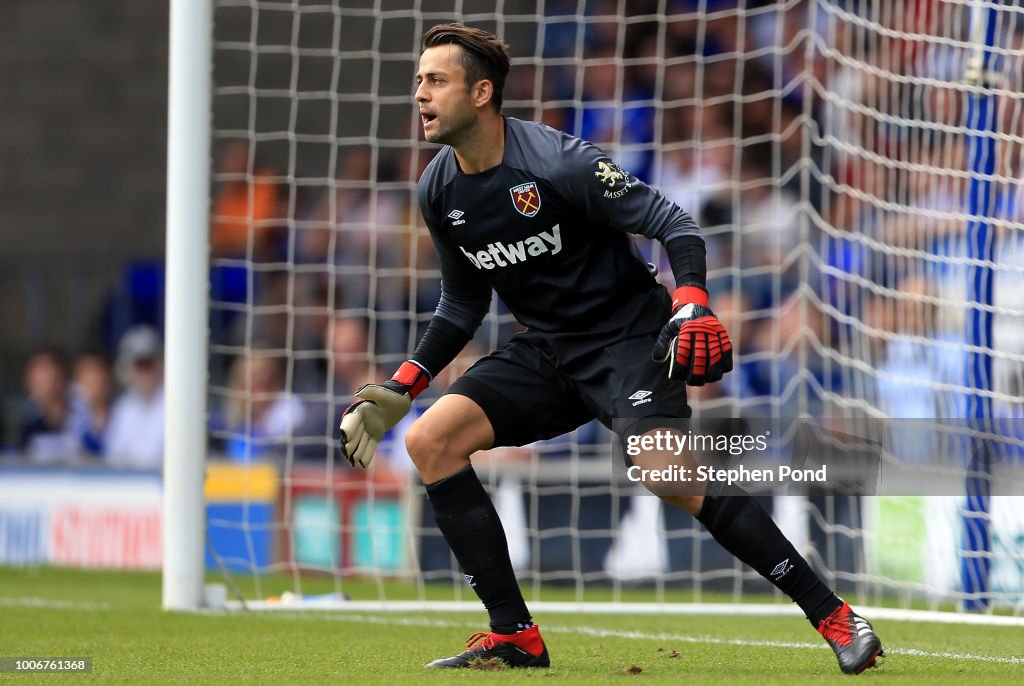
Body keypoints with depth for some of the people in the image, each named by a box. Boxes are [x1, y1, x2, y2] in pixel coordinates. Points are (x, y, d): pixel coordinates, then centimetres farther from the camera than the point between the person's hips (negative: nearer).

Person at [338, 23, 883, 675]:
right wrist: (402, 386, 11)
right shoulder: (439, 190, 2)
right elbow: (463, 305, 17)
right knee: (430, 440, -11)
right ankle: (515, 637, -8)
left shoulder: (558, 162, -20)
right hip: (546, 351, 7)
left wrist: (691, 302, -35)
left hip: (627, 335, -7)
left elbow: (674, 223, -17)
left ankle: (834, 615, -20)